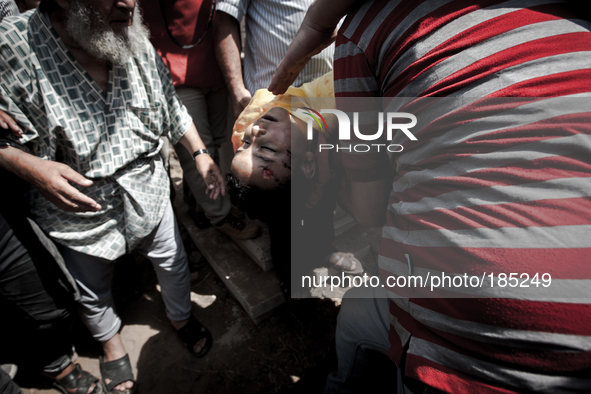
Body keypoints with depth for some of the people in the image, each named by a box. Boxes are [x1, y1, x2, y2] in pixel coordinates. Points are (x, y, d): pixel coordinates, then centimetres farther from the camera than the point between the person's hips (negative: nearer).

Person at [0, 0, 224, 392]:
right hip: (79, 204, -2)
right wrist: (32, 167, -32)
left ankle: (181, 317, 51)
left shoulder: (136, 42, -8)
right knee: (93, 294, 20)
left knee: (174, 262, 19)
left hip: (147, 189, 3)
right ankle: (111, 345, 52)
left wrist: (201, 154, 0)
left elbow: (172, 107, 4)